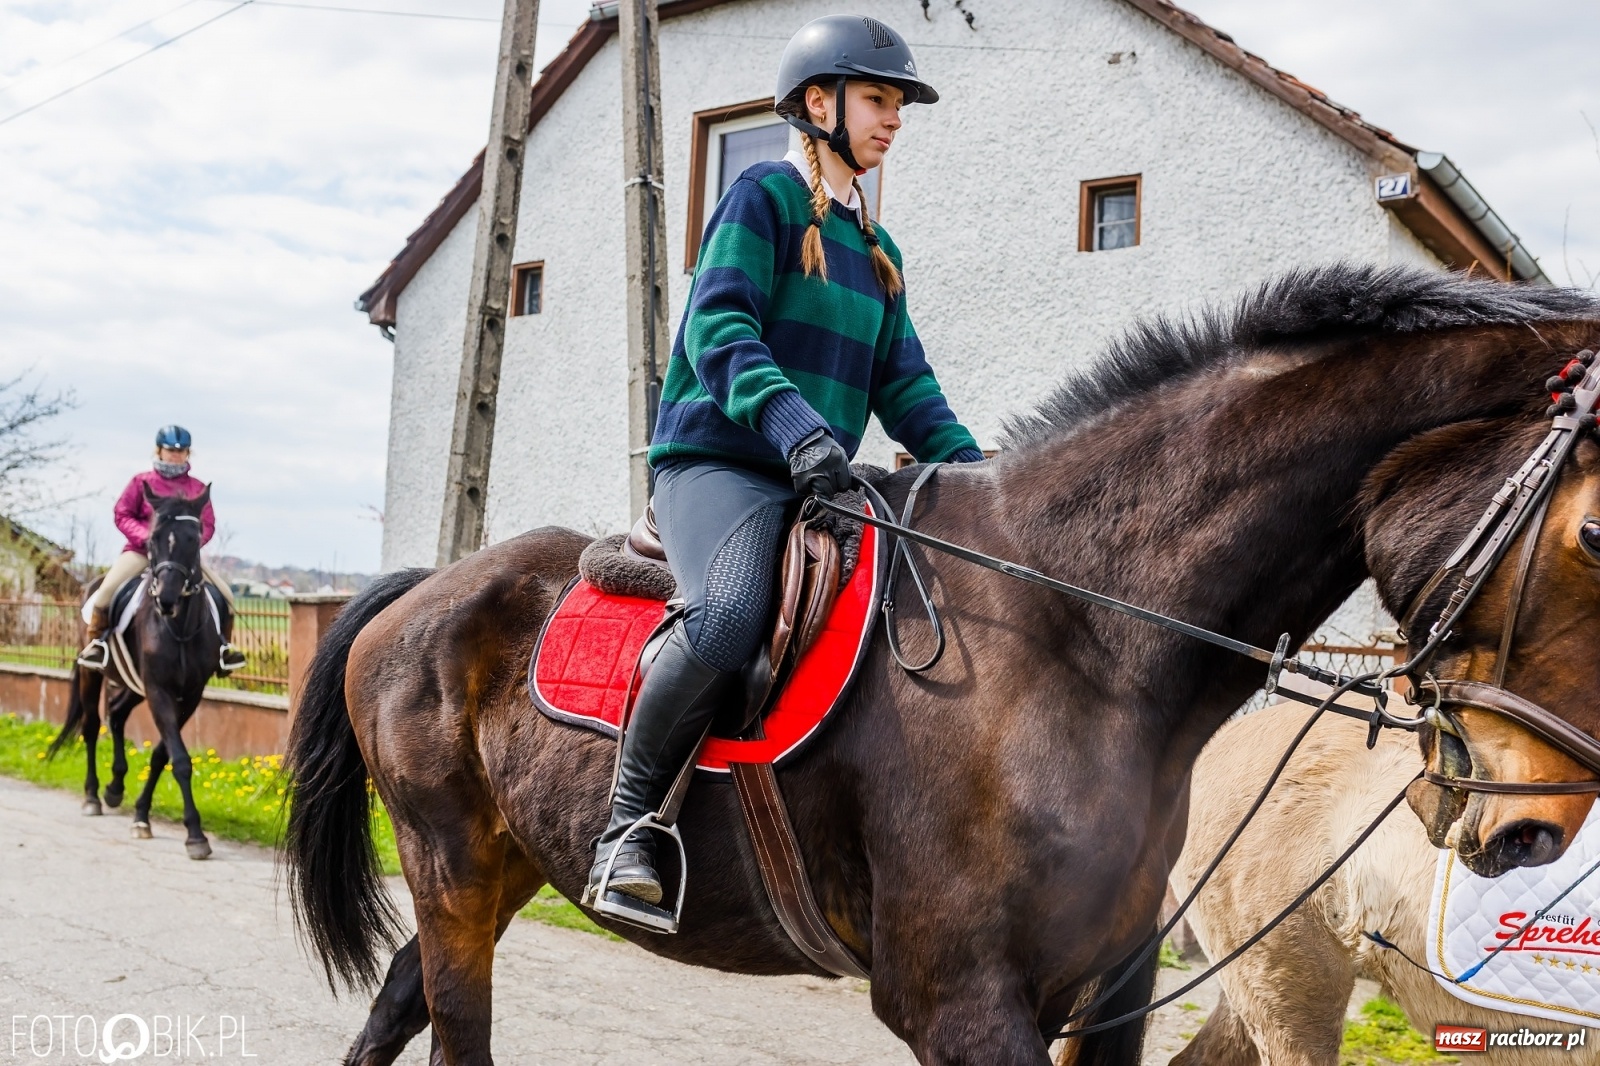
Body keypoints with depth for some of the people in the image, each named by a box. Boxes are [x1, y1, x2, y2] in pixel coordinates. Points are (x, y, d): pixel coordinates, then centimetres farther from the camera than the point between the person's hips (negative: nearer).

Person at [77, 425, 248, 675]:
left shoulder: (197, 487, 8)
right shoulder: (142, 481, 3)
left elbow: (208, 524, 6)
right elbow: (122, 515, 0)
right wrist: (147, 537, -16)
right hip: (142, 549, -2)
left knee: (225, 594, -11)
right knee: (107, 588, -26)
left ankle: (223, 645, 5)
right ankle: (96, 641, -8)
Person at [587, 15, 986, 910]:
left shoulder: (879, 252, 21)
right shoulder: (765, 196, 0)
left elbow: (903, 386, 17)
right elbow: (719, 327, -15)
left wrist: (974, 469, 1)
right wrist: (792, 422, -31)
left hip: (820, 481, 8)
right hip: (715, 460, -8)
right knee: (732, 614, -36)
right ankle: (630, 820, -17)